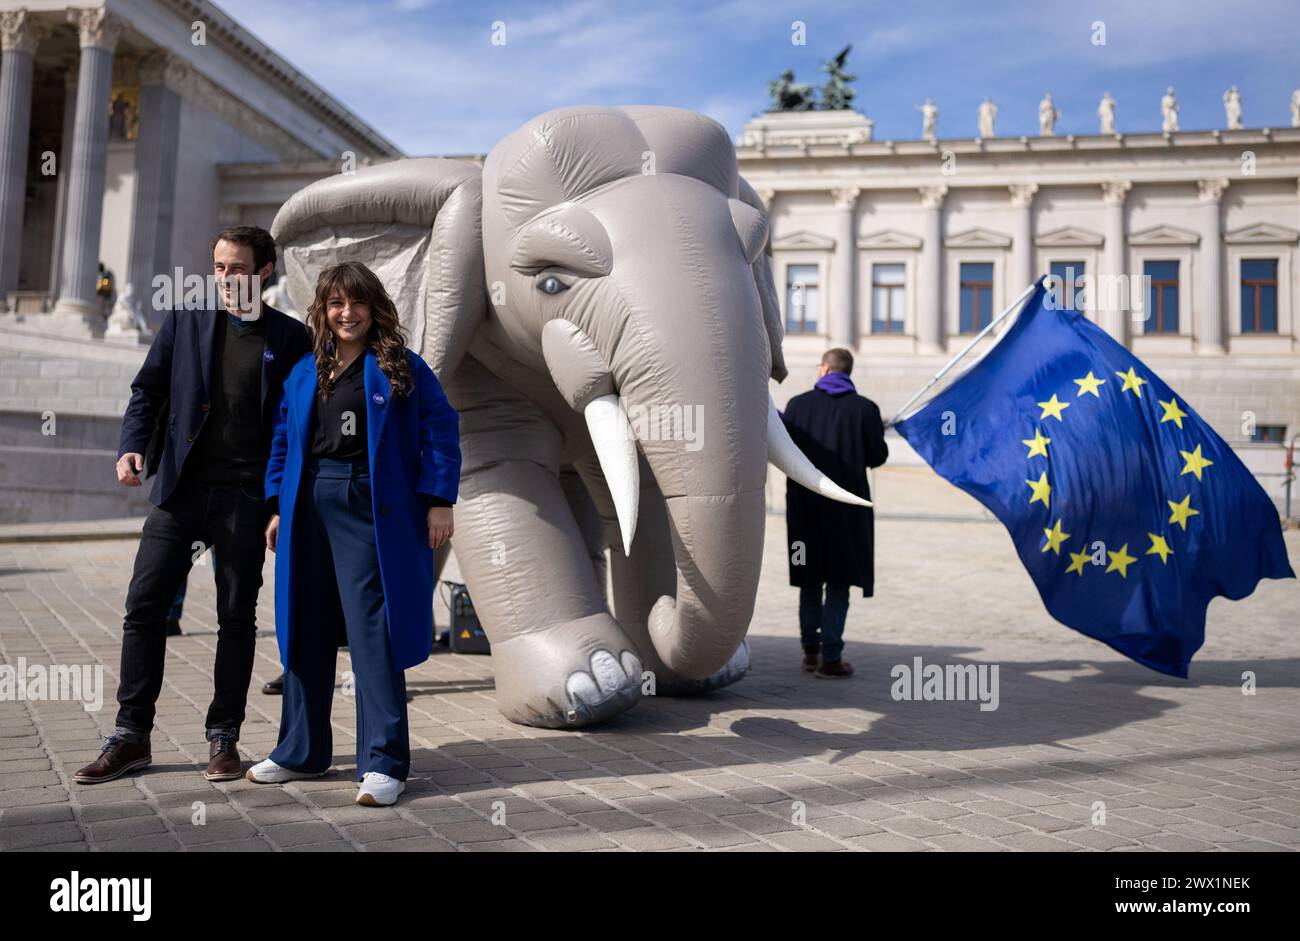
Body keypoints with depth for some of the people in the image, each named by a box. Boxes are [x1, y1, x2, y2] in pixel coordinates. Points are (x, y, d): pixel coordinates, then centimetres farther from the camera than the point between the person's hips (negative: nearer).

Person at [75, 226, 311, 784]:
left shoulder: (288, 337, 4)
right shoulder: (185, 321, 9)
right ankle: (132, 735, 15)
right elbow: (148, 389, 10)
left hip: (246, 497, -2)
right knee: (144, 606, 1)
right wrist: (132, 446, -7)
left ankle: (223, 738, 18)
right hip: (181, 488, 2)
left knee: (237, 618, 5)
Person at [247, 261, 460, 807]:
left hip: (371, 509, -5)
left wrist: (439, 501, -9)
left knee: (372, 631, -7)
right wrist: (278, 507, 12)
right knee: (306, 630, 12)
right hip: (309, 506, 6)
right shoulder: (304, 372, 15)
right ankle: (301, 751, 26)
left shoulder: (401, 368, 0)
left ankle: (383, 763, 0)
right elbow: (283, 440, 19)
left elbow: (440, 430, -3)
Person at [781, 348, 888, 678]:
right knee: (839, 582, 4)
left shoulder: (798, 404, -2)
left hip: (804, 505, 2)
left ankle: (811, 651, 22)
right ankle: (830, 657, 2)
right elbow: (877, 456, -3)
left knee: (810, 580, 15)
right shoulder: (865, 408, -6)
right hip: (845, 507, -2)